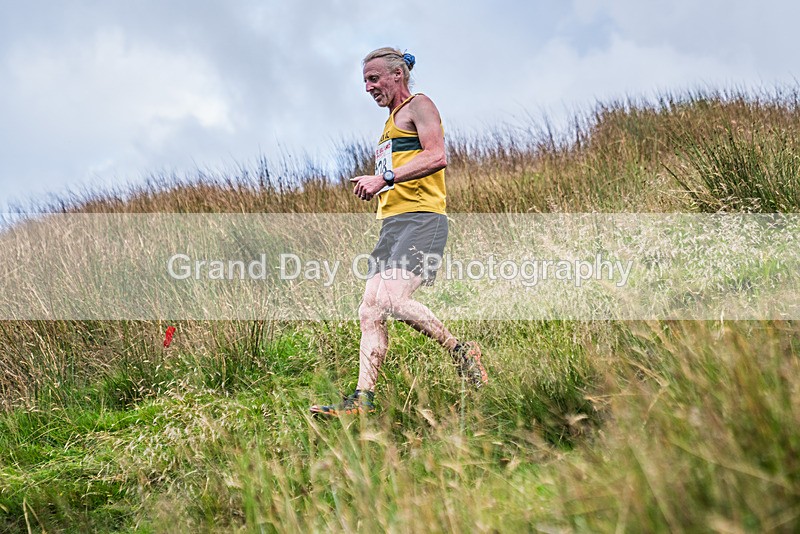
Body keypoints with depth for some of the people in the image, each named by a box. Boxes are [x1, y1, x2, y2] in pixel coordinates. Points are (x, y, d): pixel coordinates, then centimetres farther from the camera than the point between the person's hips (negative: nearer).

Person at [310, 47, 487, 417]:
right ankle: (363, 400, -8)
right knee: (369, 312, -4)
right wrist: (373, 187, 21)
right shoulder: (393, 121, 30)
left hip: (421, 218, -9)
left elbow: (436, 157, -15)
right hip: (392, 223, 9)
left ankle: (460, 351, -8)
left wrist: (384, 178, -17)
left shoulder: (419, 105, 2)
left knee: (393, 299, -25)